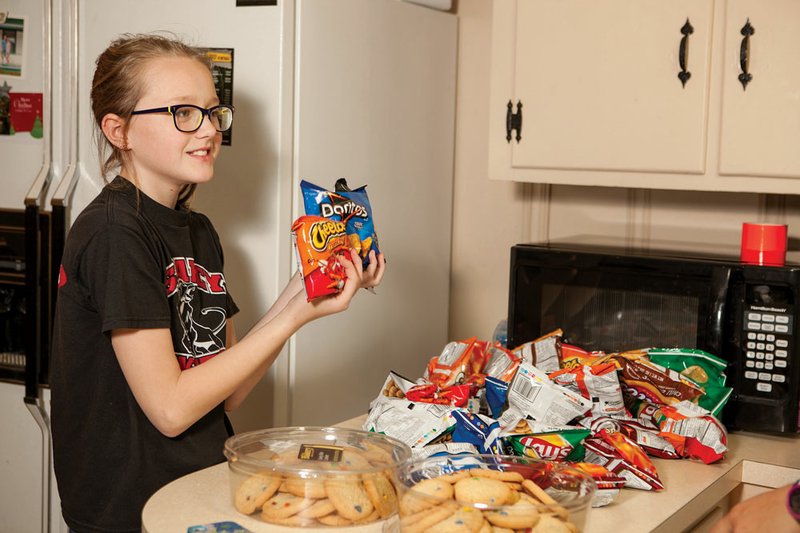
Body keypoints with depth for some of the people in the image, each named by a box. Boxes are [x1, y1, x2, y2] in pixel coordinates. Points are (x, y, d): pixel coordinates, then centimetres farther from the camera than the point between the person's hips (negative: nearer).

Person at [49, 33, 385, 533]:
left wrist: (300, 293, -4)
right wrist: (296, 315, -17)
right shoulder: (113, 233, -16)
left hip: (201, 491, 7)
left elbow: (227, 394, 6)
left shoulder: (199, 230, 9)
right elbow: (170, 407, -18)